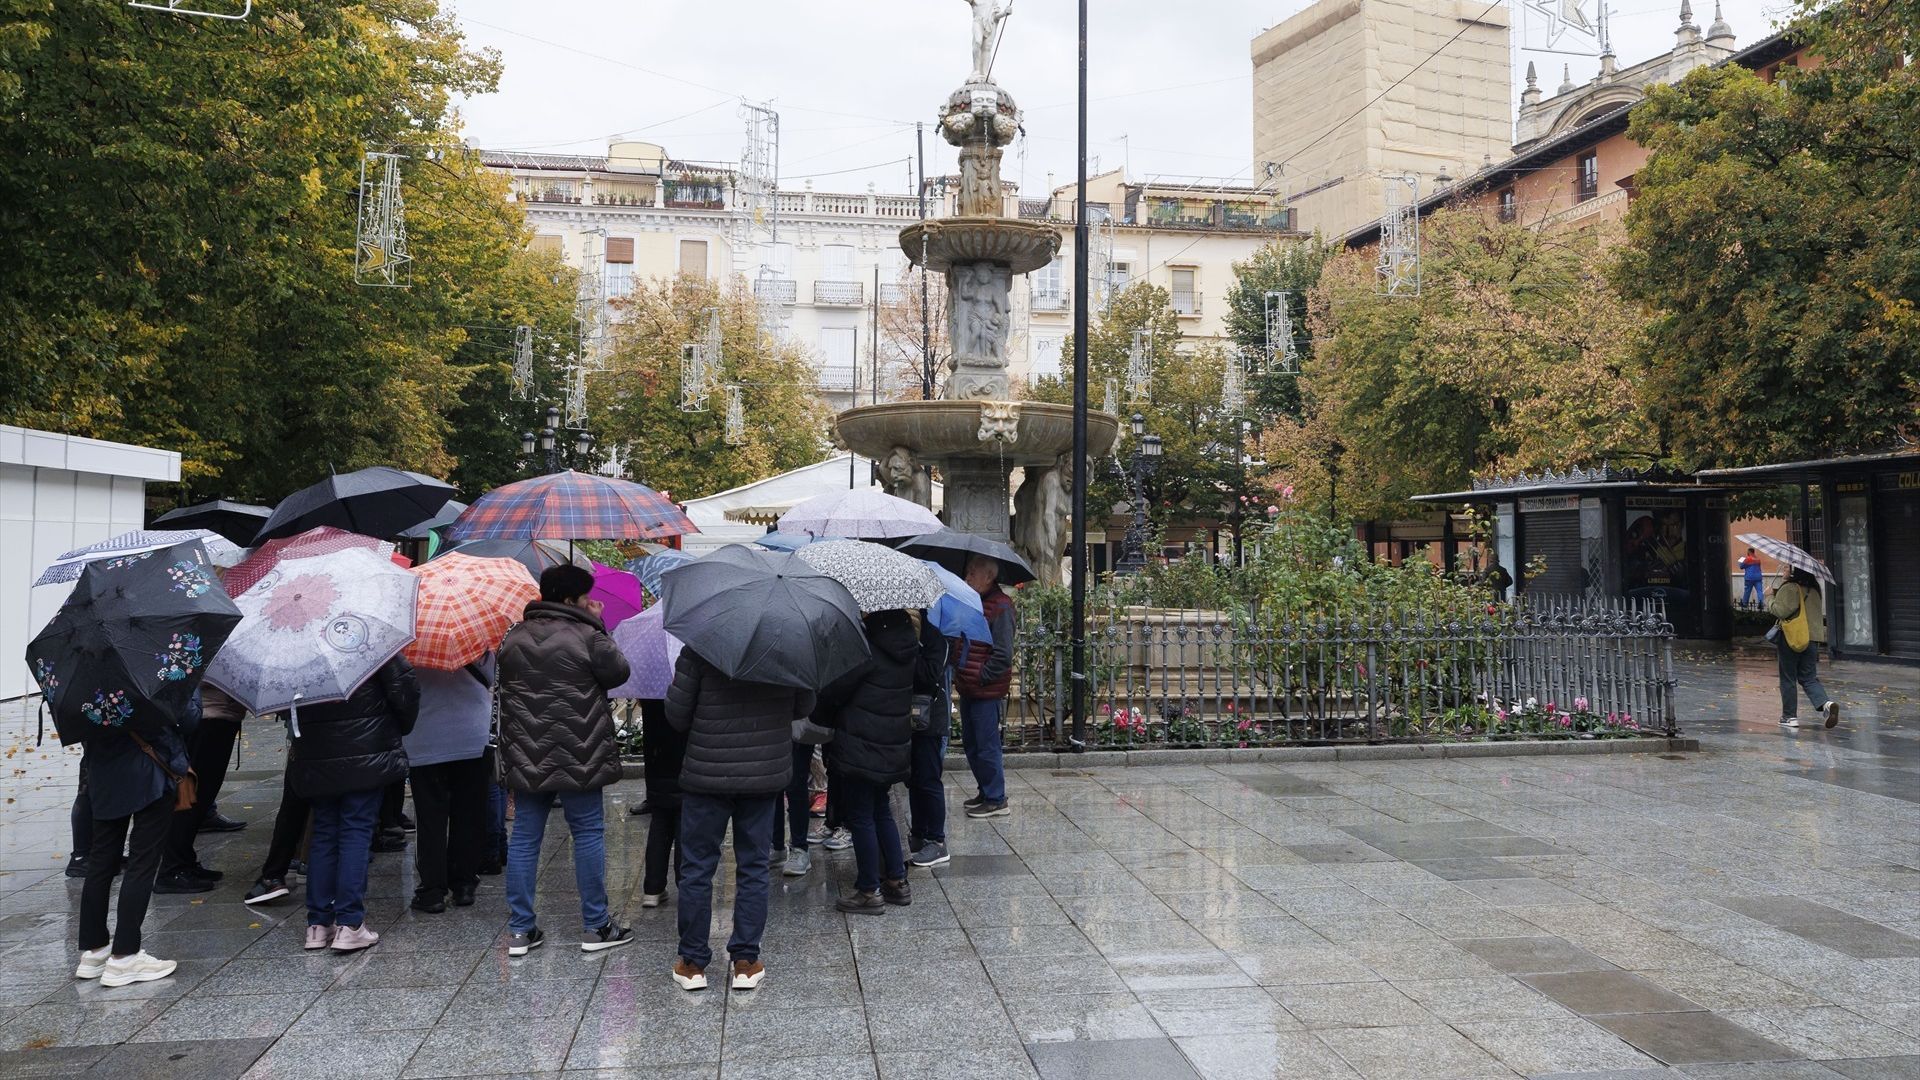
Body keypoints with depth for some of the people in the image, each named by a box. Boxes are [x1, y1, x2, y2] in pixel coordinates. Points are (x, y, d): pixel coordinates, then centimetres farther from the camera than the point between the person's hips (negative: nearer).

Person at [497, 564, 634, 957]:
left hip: (525, 758, 6)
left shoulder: (513, 638, 8)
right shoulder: (587, 636, -13)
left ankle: (520, 930, 14)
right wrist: (600, 626, 3)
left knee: (524, 837, 10)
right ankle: (595, 927, 10)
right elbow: (618, 673, -2)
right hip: (578, 758, -5)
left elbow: (507, 688, 17)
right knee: (588, 835, 5)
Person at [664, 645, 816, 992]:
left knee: (697, 868, 10)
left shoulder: (699, 649, -12)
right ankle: (746, 962, 16)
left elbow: (676, 715, -8)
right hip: (766, 774, 2)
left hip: (706, 775, -2)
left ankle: (692, 963, 17)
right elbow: (804, 706, 6)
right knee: (754, 867, 12)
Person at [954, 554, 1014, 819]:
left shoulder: (1001, 606, -14)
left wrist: (981, 677, -14)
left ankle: (996, 800, 8)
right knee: (971, 744, 16)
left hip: (987, 691, -9)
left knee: (987, 746, -2)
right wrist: (959, 674, 10)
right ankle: (986, 792, 28)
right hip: (968, 688, 9)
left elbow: (1003, 655, -18)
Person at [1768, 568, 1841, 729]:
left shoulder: (1789, 588, -14)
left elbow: (1782, 610, -20)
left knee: (1787, 679, 5)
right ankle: (1827, 703, -14)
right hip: (1812, 638, 6)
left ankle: (1789, 716, 9)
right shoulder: (1815, 590, 11)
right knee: (1809, 678, 10)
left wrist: (1769, 601, -5)